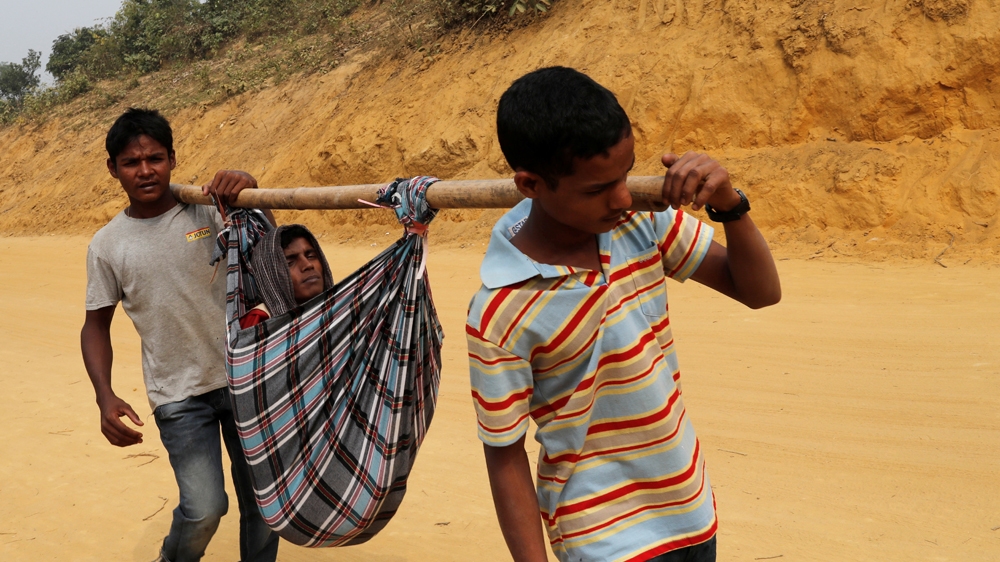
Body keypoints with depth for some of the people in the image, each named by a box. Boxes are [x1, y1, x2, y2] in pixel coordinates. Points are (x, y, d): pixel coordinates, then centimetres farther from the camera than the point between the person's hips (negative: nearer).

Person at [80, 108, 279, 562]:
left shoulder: (209, 211, -3)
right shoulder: (107, 245, -1)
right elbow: (97, 325, 6)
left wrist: (250, 194, -30)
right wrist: (105, 397, -7)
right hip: (178, 396, -1)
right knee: (204, 508, -10)